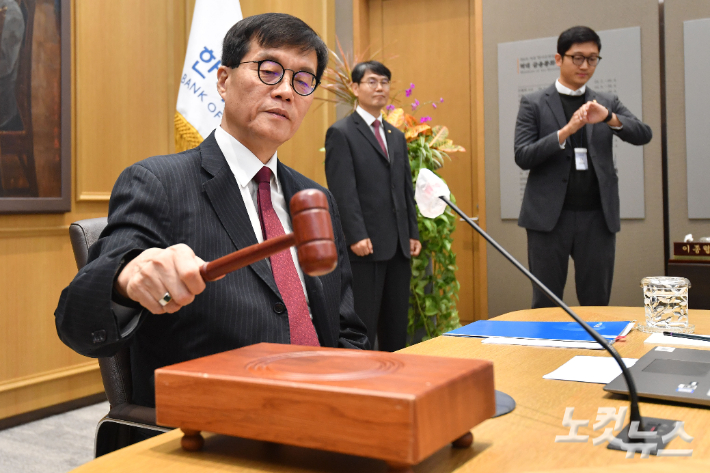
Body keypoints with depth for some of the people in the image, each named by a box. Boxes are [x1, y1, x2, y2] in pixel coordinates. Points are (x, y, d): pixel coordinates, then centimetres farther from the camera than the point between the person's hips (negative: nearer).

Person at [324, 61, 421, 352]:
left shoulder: (397, 136, 19)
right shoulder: (341, 133, -3)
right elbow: (343, 191, -12)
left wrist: (413, 233, 12)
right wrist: (357, 236, -19)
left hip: (398, 246, 7)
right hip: (365, 245, -7)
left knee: (397, 327, 12)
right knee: (362, 327, 0)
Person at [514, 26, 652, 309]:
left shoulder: (607, 104, 12)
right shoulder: (534, 104, 3)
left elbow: (643, 135, -1)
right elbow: (523, 157, -6)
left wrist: (608, 118, -20)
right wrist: (566, 131, -19)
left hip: (597, 217, 3)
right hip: (550, 216, -2)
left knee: (597, 304, 8)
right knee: (545, 304, 5)